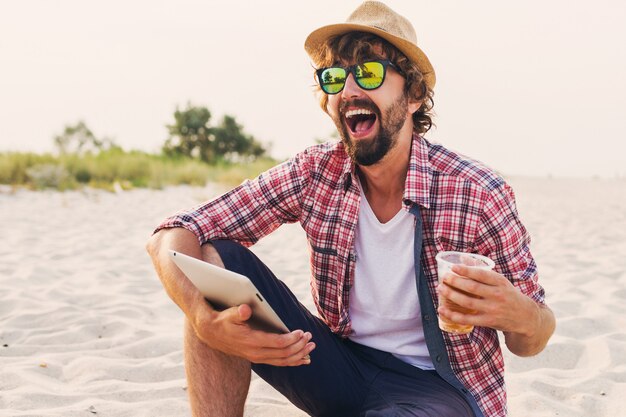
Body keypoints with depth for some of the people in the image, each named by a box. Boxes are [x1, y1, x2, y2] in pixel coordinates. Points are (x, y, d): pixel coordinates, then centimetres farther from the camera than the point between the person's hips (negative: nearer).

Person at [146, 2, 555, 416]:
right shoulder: (314, 174, -8)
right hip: (344, 364, 4)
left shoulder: (480, 195, -17)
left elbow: (531, 342, -8)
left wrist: (521, 317, -34)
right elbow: (174, 235, -11)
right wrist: (208, 320, -33)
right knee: (215, 259, -15)